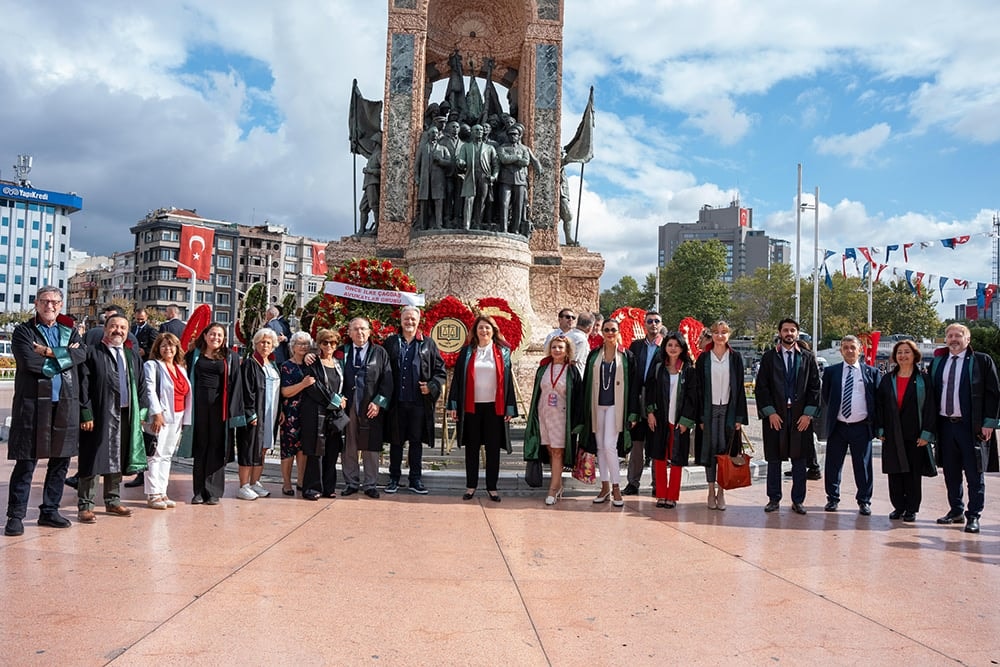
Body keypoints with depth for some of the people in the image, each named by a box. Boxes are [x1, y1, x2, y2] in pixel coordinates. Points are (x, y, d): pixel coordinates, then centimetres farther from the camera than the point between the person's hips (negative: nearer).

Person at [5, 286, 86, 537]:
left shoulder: (70, 330, 14)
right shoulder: (23, 331, 3)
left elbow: (82, 353, -6)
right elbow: (28, 361, -14)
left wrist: (50, 353, -13)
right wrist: (63, 356, -6)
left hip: (65, 403, 4)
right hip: (33, 402, -4)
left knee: (61, 460, 9)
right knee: (26, 462, -2)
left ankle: (50, 511, 22)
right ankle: (15, 515, 8)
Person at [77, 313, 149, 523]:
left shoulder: (133, 356, 14)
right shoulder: (92, 353, -3)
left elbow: (141, 385, 15)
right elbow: (83, 386, -8)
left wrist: (142, 410, 6)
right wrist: (85, 414, -14)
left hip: (126, 416, 6)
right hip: (100, 415, -5)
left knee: (118, 459, 14)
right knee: (94, 459, -1)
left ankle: (113, 501, 26)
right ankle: (85, 506, 8)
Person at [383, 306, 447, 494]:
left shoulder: (428, 344, 7)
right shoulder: (390, 343, 7)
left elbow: (441, 371, 8)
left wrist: (432, 386, -8)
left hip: (419, 401, 0)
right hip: (396, 402, 0)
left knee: (416, 442, 7)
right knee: (396, 442, 8)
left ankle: (415, 479, 15)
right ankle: (394, 478, 18)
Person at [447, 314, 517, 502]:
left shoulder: (502, 352, 5)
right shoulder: (467, 352, 5)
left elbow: (507, 380, 5)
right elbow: (457, 378, 4)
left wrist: (510, 407, 0)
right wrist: (454, 405, -3)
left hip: (494, 407, 0)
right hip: (471, 407, 0)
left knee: (493, 448, 4)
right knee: (472, 448, 6)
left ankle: (492, 487, 13)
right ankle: (471, 486, 15)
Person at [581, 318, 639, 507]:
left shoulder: (627, 356, 1)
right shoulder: (594, 355, 8)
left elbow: (633, 385, 0)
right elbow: (586, 383, 10)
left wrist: (632, 413, -5)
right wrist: (585, 410, 5)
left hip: (615, 406, -3)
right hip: (597, 405, 3)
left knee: (609, 446, -12)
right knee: (600, 447, 7)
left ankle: (615, 487, 0)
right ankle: (605, 486, 17)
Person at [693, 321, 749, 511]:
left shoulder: (735, 357, 4)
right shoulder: (704, 358, 3)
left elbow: (740, 387, 2)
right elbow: (699, 388, 2)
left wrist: (740, 416, -4)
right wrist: (700, 416, -5)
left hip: (729, 409, 0)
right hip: (709, 409, 0)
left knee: (725, 449, 2)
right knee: (710, 449, 3)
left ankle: (721, 491, 10)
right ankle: (711, 490, 12)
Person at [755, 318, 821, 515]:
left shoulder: (808, 358, 6)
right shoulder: (769, 357, 3)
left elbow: (815, 387, 5)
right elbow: (761, 387, 1)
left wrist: (808, 413, -4)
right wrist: (770, 412, -8)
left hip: (801, 416, 1)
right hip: (775, 415, -1)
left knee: (799, 460, 6)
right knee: (774, 459, 5)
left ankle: (798, 501, 15)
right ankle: (774, 499, 15)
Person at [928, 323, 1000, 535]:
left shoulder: (982, 361, -1)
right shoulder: (937, 362, 11)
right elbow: (931, 393, 12)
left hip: (971, 426, -4)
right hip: (945, 424, 4)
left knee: (974, 474, 1)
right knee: (951, 473, 12)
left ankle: (973, 516, 9)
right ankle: (956, 511, 24)